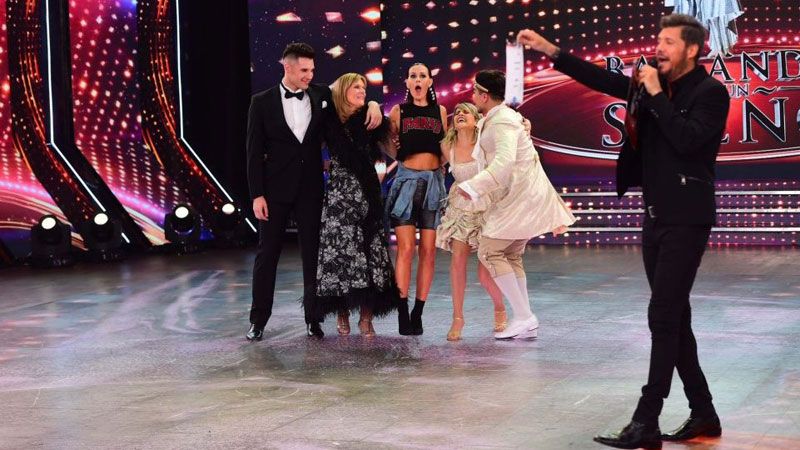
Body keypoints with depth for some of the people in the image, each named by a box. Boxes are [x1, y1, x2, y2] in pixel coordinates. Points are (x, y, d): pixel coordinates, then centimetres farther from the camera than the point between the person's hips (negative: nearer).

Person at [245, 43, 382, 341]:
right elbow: (254, 151, -3)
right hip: (276, 189, -2)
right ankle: (258, 320, 11)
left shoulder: (321, 96, 4)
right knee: (267, 253, 4)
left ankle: (313, 318, 12)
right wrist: (257, 194, -8)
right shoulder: (262, 102, -2)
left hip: (311, 188, 2)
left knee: (313, 253, 4)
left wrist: (373, 104, -8)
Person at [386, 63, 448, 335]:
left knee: (428, 250, -2)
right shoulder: (398, 112, 7)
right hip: (406, 180, -2)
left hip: (433, 182, 2)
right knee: (406, 249, -10)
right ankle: (403, 313, -9)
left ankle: (418, 313, 2)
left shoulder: (440, 111, 12)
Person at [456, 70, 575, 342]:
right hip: (522, 194, 10)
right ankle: (527, 324, 11)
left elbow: (505, 161, -33)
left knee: (489, 251, -9)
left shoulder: (502, 122, -18)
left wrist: (474, 187, -37)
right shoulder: (490, 120, 14)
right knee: (511, 257, 11)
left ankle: (523, 317, -9)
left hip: (521, 195, -10)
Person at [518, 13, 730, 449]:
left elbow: (687, 139, -22)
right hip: (655, 216, 8)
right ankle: (703, 414, 19)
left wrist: (656, 95, -16)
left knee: (664, 316, -11)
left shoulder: (710, 92, -8)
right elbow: (602, 79, 7)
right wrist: (549, 50, 1)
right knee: (674, 318, 10)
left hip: (686, 220, -8)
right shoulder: (653, 85, 12)